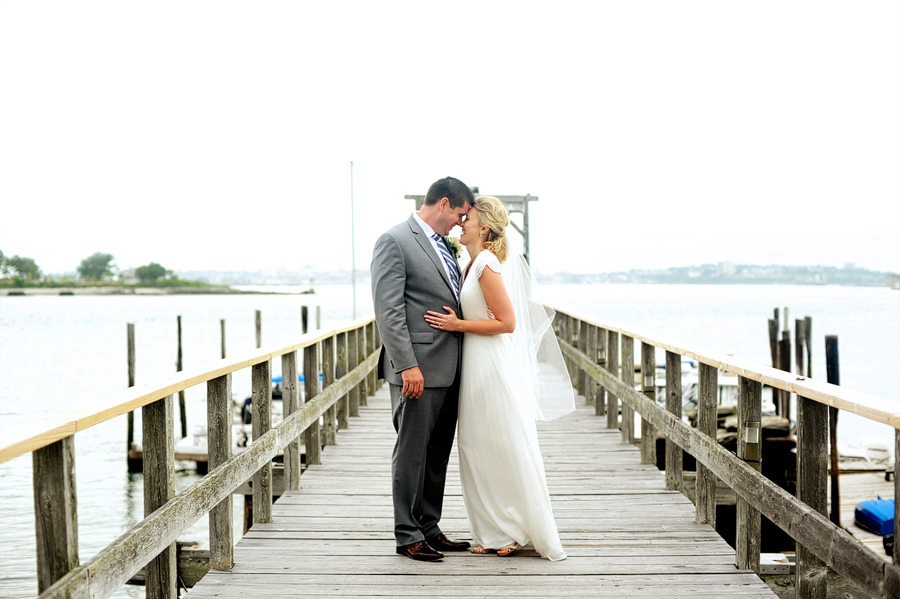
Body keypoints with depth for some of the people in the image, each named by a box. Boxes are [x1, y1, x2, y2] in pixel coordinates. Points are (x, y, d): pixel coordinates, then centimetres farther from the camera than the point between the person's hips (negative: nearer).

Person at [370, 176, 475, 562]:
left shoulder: (443, 246, 18)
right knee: (412, 453, -1)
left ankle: (429, 530, 22)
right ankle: (407, 536, 8)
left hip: (449, 369, 8)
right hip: (418, 369, -8)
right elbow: (388, 310, -15)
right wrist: (407, 365, -21)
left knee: (438, 454, 13)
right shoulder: (394, 241, -8)